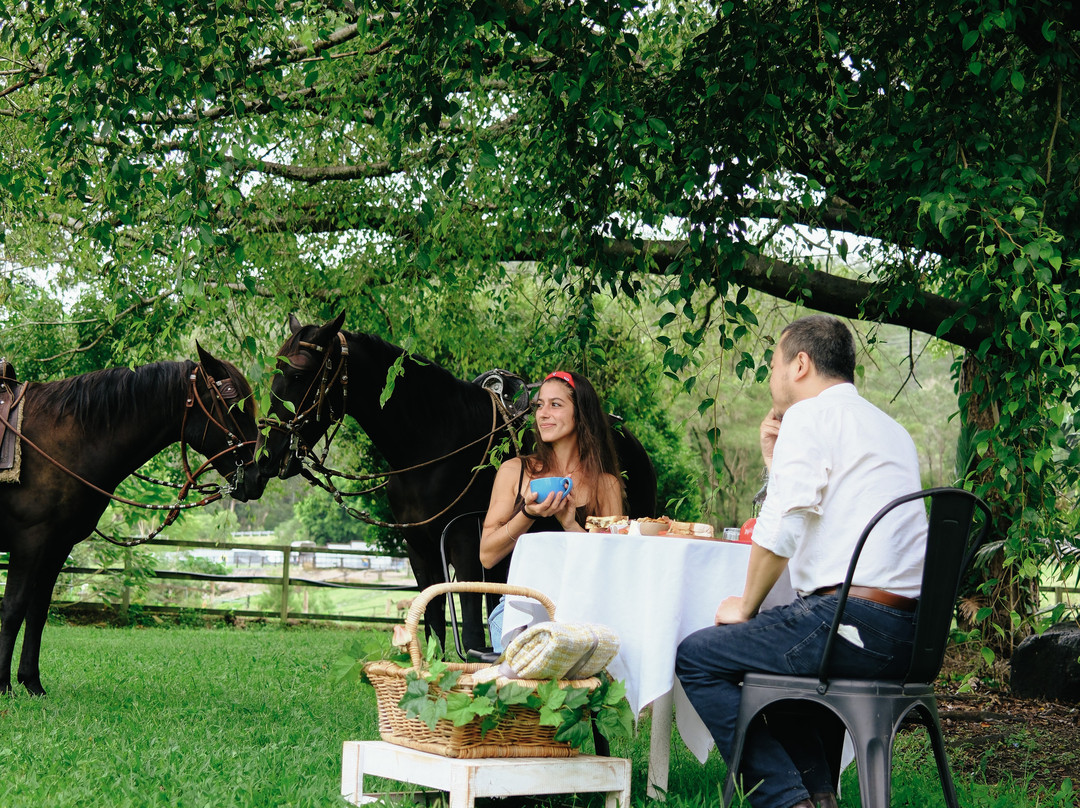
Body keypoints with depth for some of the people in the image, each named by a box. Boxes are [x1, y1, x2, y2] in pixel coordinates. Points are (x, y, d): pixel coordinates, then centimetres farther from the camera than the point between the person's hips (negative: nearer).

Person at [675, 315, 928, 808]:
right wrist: (775, 458, 27)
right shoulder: (890, 429, 25)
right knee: (781, 652, 34)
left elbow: (780, 531, -14)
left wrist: (746, 607, 0)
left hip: (855, 618, -10)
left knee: (696, 658, 0)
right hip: (907, 634, 10)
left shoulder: (809, 415, -4)